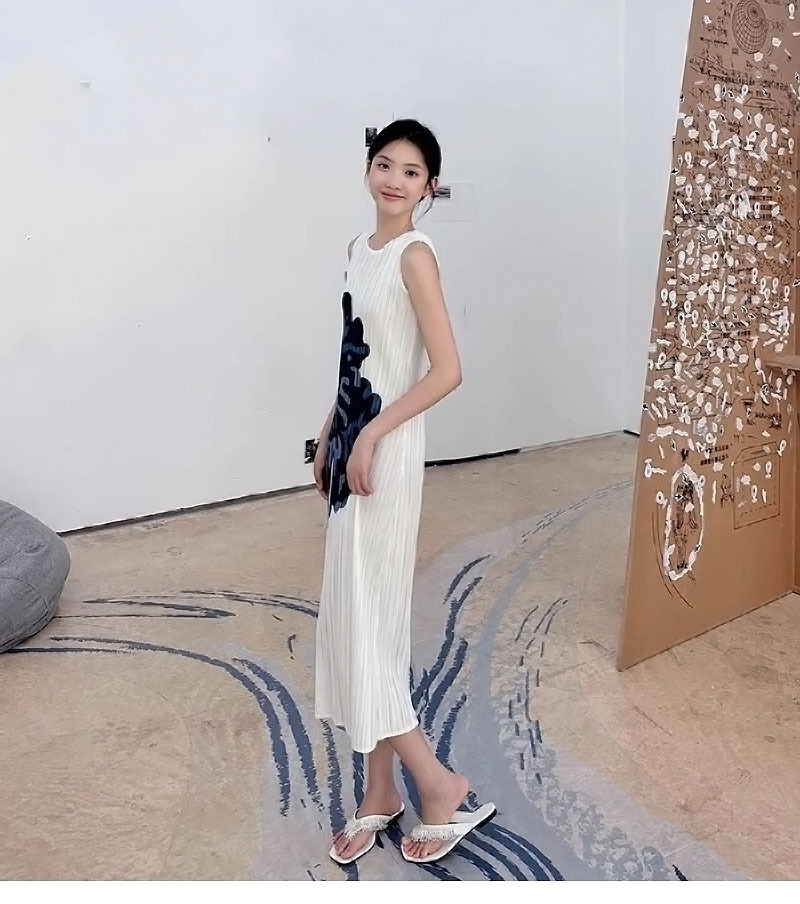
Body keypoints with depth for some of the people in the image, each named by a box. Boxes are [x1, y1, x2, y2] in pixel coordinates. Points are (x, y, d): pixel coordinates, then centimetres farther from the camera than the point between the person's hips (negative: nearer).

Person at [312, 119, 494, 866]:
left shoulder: (415, 255, -12)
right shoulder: (360, 248, 13)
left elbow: (446, 371, -18)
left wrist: (371, 437, -16)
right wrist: (329, 436, 17)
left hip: (386, 452, -9)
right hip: (352, 444, 9)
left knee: (363, 617, -4)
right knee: (352, 616, 12)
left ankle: (440, 785, 14)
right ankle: (381, 791, 27)